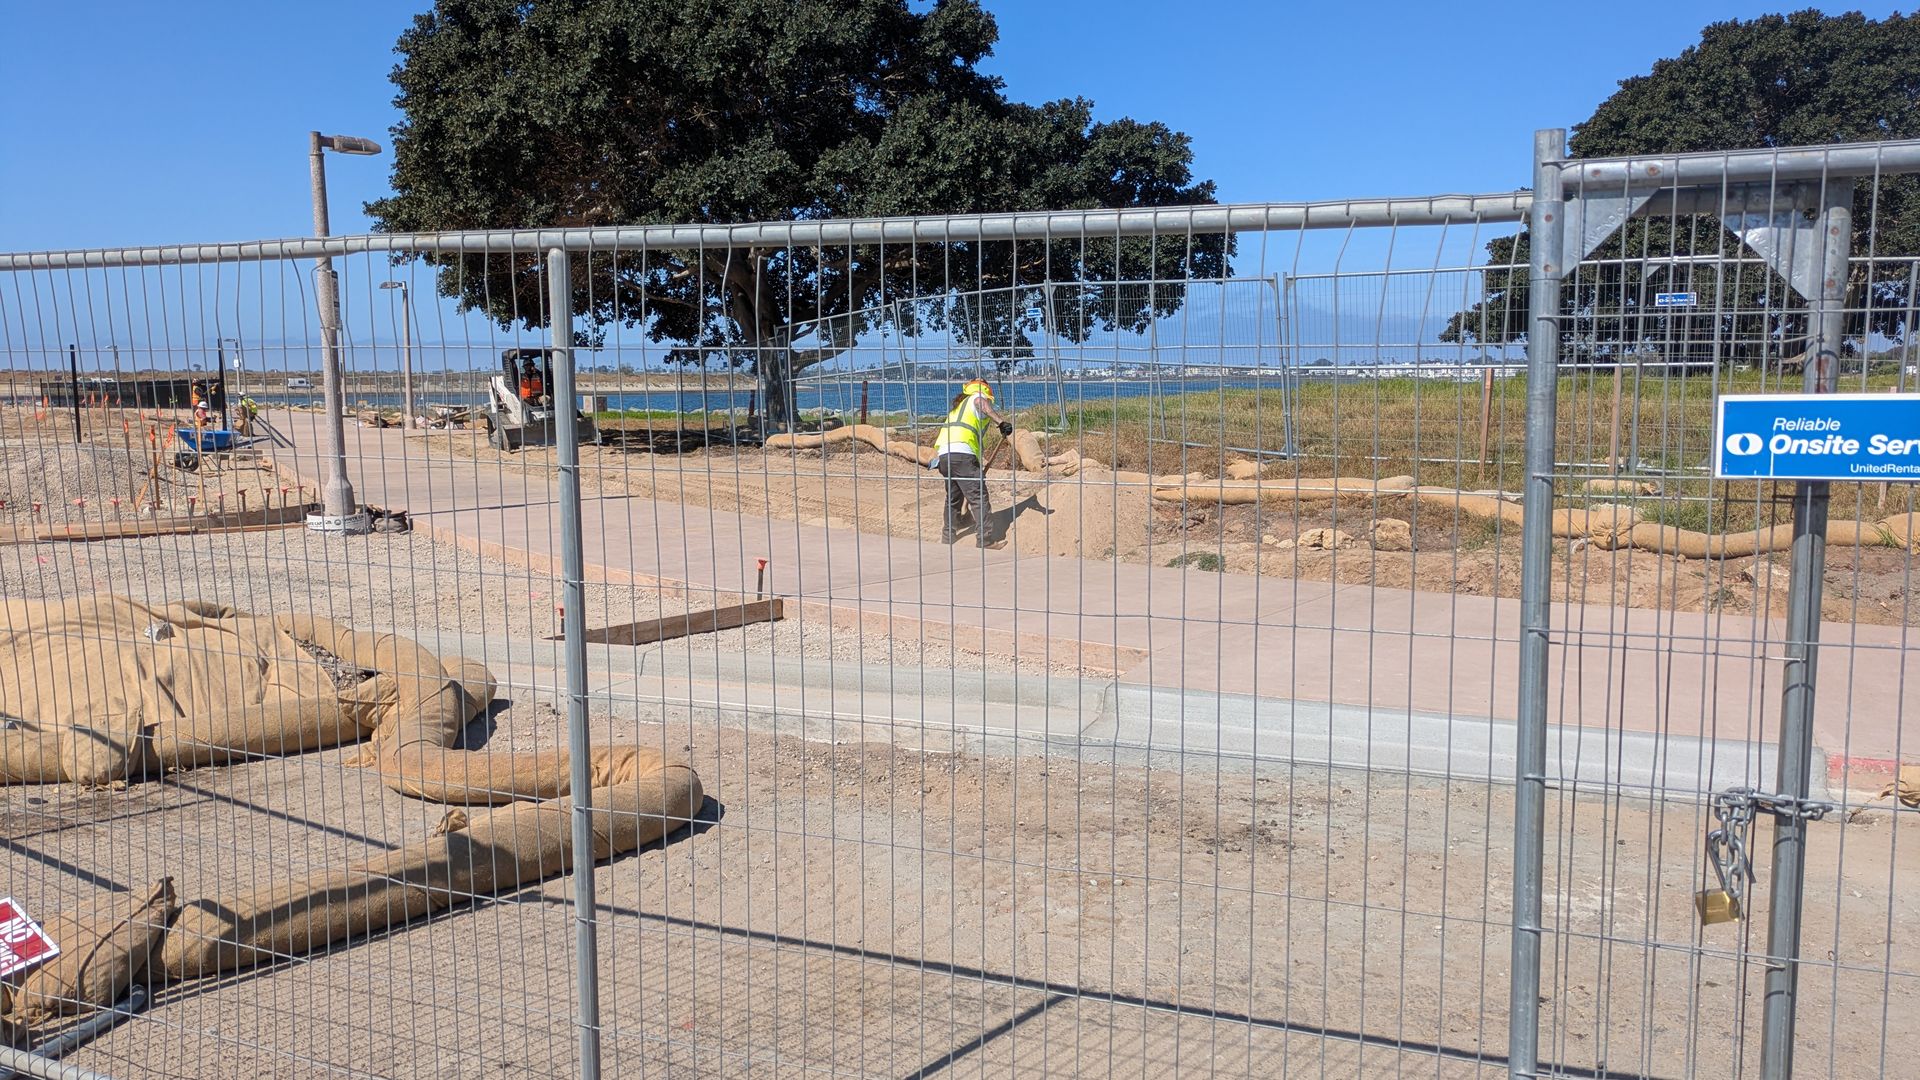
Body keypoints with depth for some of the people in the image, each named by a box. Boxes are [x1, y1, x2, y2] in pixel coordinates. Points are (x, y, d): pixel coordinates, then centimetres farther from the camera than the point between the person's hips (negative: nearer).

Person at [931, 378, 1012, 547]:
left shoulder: (958, 406, 34)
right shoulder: (978, 397, 11)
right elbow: (980, 403, -17)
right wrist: (1001, 421, -27)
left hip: (943, 455, 8)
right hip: (962, 454, -8)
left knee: (953, 496, 24)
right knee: (978, 496, -7)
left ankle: (948, 536, 34)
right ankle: (983, 542, -14)